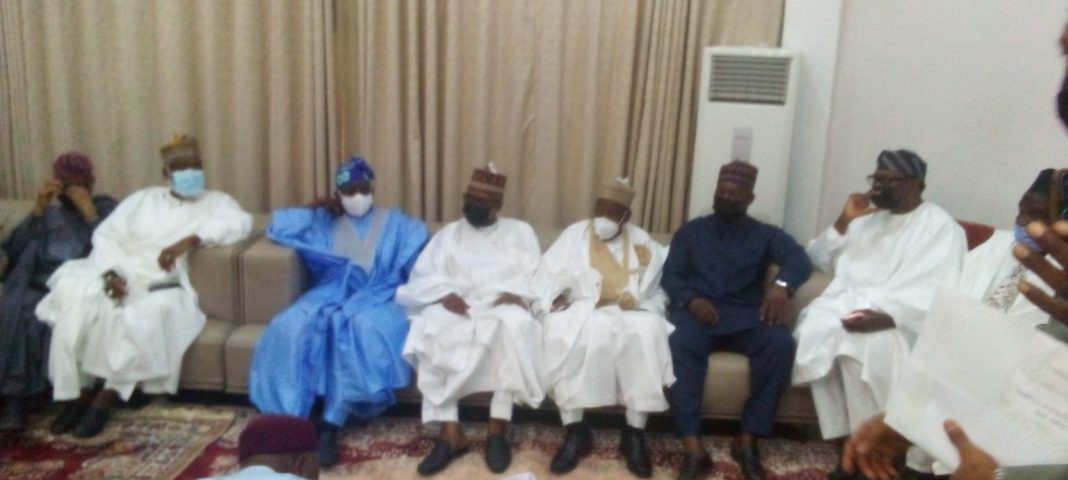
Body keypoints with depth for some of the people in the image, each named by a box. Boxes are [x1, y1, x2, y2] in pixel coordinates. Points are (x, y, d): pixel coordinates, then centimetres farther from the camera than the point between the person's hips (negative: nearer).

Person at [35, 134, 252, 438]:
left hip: (160, 285, -3)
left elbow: (240, 222, -11)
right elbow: (106, 235, 11)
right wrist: (110, 272, -10)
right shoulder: (143, 198, 21)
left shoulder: (214, 202, 12)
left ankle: (105, 399, -20)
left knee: (146, 318, -34)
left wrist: (188, 241, -22)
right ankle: (77, 395, -13)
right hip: (118, 276, 3)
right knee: (75, 306, -25)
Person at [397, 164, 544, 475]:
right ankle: (450, 433, -31)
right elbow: (423, 274, 8)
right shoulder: (449, 233, 22)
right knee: (431, 327, -33)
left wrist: (514, 293, -15)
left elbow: (534, 275, 7)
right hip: (456, 306, 2)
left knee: (513, 323, -38)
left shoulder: (520, 231, 20)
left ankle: (498, 429, -32)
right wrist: (445, 294, -13)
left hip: (501, 306, -1)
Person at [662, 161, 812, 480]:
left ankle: (747, 441, -22)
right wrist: (691, 299, -15)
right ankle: (694, 449, -37)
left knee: (781, 344, -31)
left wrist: (782, 284, -29)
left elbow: (800, 259, -4)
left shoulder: (766, 234, 16)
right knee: (679, 344, -35)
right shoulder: (691, 231, 18)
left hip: (746, 316, 1)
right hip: (698, 311, 0)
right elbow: (670, 276, 9)